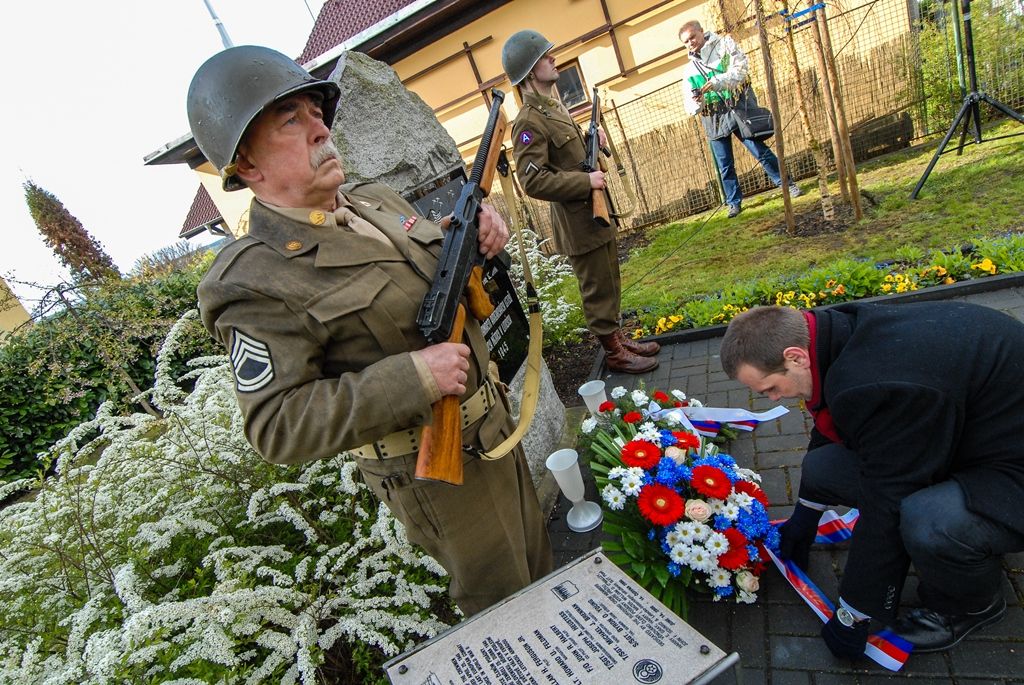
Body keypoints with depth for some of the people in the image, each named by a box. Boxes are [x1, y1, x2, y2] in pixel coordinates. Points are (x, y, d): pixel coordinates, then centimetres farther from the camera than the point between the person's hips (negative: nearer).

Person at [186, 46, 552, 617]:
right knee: (499, 598, 17)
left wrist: (479, 237, -9)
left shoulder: (379, 200, 2)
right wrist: (411, 378, -32)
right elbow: (276, 427, -23)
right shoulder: (260, 281, -21)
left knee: (535, 556, 30)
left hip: (494, 427, 8)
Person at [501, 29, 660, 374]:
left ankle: (617, 336, 34)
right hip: (579, 224, -9)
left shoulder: (555, 105, 13)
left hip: (597, 213, 9)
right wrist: (586, 181, -22)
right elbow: (533, 180, -25)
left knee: (610, 284, 18)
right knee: (598, 291, 3)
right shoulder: (529, 121, -17)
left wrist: (594, 137, 7)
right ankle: (613, 352, 17)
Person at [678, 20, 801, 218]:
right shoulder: (689, 70, 12)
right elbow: (689, 106, 6)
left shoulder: (724, 44, 4)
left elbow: (741, 68, -12)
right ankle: (734, 202, 16)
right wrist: (696, 102, -18)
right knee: (724, 165, 4)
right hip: (714, 120, 3)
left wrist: (716, 82, -27)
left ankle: (787, 184, 11)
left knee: (761, 151, -3)